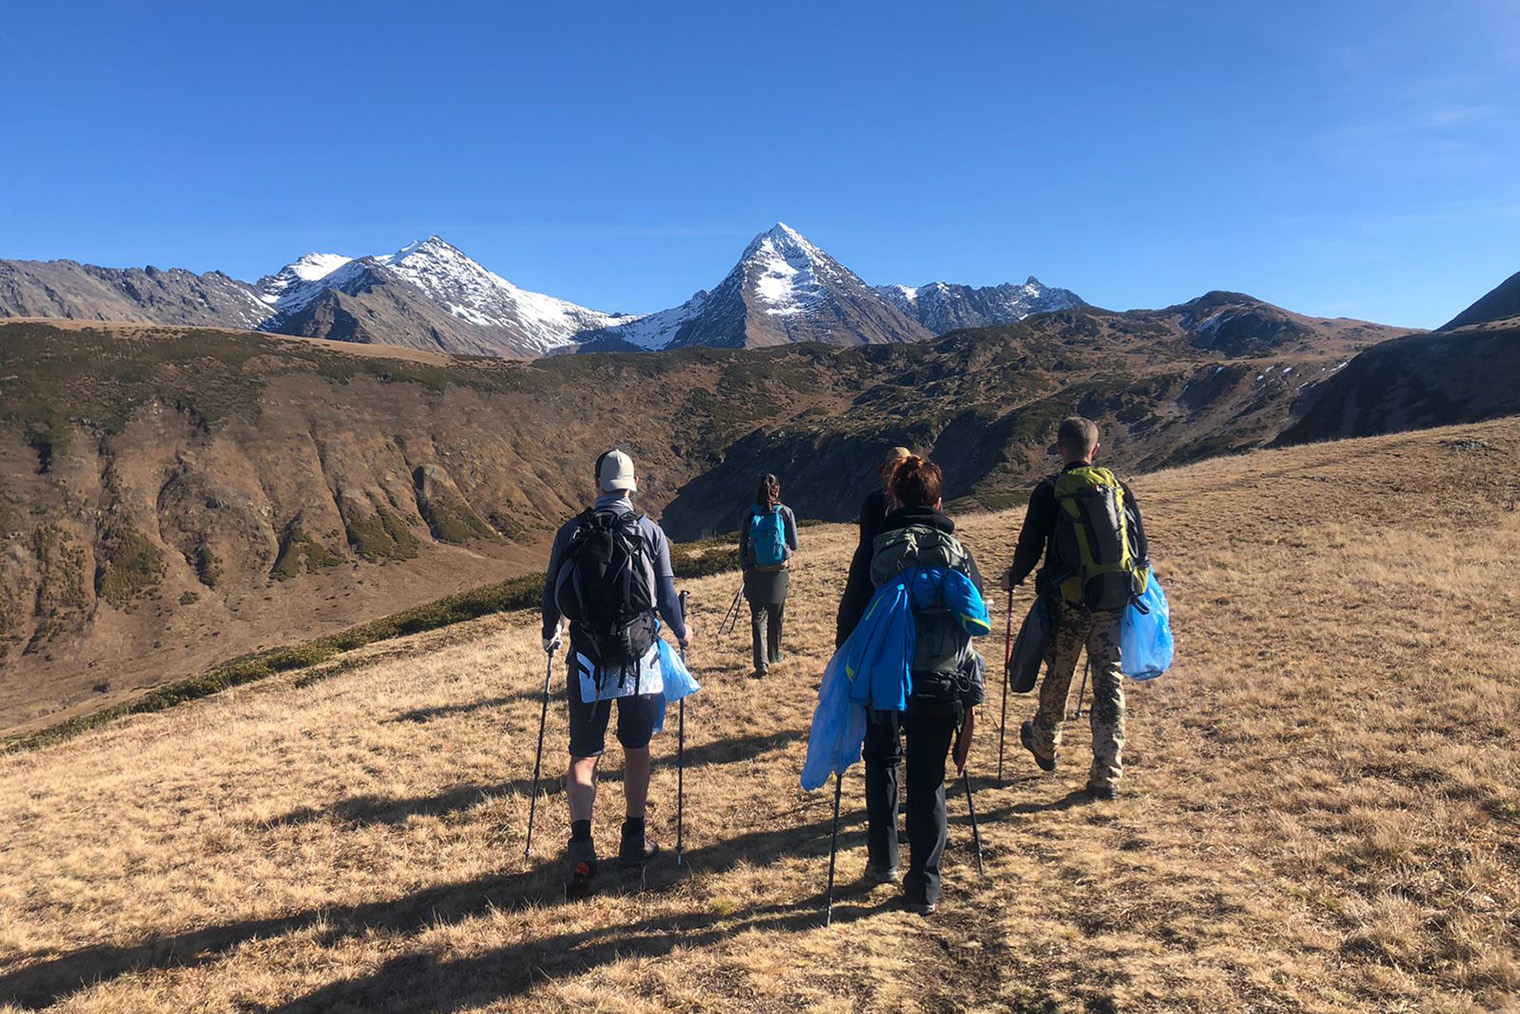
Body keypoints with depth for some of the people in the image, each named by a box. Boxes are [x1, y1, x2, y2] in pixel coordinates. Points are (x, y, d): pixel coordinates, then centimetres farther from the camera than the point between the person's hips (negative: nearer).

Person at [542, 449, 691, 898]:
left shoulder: (571, 532, 1)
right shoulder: (650, 532, -2)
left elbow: (551, 591, 8)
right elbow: (666, 594, 0)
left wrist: (550, 635, 28)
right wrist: (681, 633, 20)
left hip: (588, 660, 0)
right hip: (640, 657, 0)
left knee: (583, 755, 5)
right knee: (636, 748, 16)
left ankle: (581, 846, -11)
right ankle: (634, 840, 26)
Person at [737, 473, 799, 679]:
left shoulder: (751, 514, -4)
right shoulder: (785, 512, -7)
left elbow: (743, 546, 2)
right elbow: (794, 545, -1)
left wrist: (745, 569, 14)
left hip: (755, 574, 0)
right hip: (779, 573, 0)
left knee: (758, 618, 2)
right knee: (776, 617, 17)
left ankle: (761, 663, -11)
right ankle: (773, 656, 33)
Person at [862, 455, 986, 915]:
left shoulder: (877, 548, -3)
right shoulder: (957, 552, 1)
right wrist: (970, 695, 8)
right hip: (941, 686, 0)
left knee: (881, 764, 23)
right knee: (928, 782, 10)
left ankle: (882, 862, 28)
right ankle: (924, 886, 14)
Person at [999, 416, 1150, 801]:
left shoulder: (1050, 491, -6)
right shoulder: (1118, 488, 7)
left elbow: (1030, 546, -4)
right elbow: (1141, 546, 11)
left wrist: (1013, 578, 15)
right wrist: (1132, 587, 27)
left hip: (1069, 600, -3)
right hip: (1115, 602, 3)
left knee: (1058, 675, 16)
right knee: (1109, 682, 6)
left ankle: (1045, 744, 39)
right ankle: (1107, 776, 6)